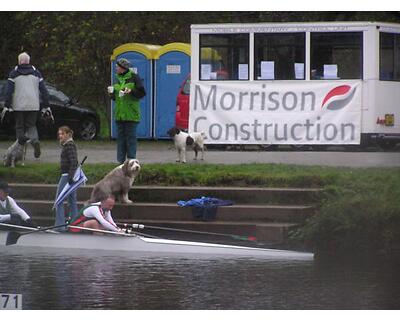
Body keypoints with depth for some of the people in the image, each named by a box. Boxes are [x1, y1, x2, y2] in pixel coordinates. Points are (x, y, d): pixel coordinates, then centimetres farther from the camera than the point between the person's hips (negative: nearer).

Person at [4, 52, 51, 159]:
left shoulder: (14, 74, -1)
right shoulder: (36, 73, 7)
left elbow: (9, 91, -7)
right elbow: (44, 90, 6)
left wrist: (7, 106, -4)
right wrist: (46, 106, 9)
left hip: (18, 106, -2)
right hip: (33, 106, 2)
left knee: (20, 127, 9)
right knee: (31, 125, 12)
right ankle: (35, 141, -17)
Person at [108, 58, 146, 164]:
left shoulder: (134, 77, -5)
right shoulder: (117, 78, 15)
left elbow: (141, 93, -5)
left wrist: (131, 91, -19)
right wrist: (112, 93, 2)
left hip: (131, 114, -6)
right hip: (119, 114, 6)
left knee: (131, 136, -4)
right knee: (120, 137, 7)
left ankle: (131, 159, 0)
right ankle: (121, 160, 11)